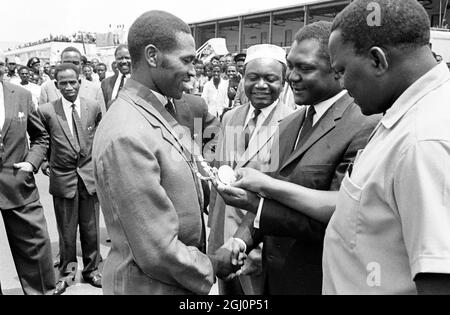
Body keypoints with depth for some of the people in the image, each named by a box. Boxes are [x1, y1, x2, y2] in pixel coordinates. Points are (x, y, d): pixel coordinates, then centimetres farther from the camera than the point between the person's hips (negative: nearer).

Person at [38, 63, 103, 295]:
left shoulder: (94, 108, -1)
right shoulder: (46, 111, -6)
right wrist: (43, 161, -2)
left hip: (90, 176, 1)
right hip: (62, 178, -1)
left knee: (91, 228, 12)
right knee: (66, 230, 11)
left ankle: (91, 269, 32)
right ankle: (66, 271, 31)